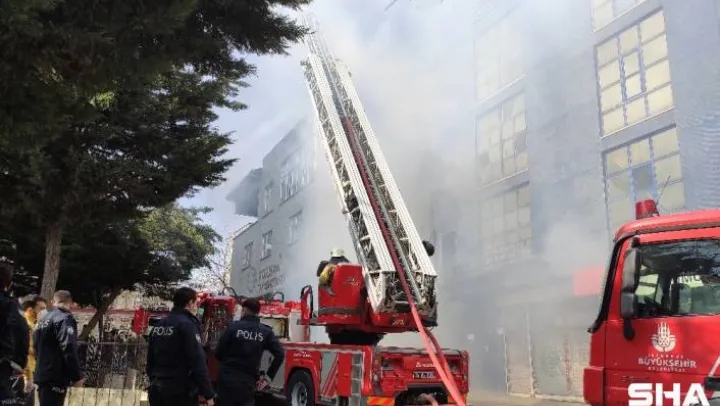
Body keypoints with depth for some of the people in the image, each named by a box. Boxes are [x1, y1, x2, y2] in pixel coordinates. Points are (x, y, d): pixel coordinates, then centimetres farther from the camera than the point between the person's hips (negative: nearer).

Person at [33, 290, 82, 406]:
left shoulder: (42, 320, 16)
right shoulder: (65, 318, -12)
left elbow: (36, 347, 20)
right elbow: (69, 350, -20)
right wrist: (76, 377, -16)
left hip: (42, 376, 9)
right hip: (56, 377, -9)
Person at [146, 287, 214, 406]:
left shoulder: (157, 326, 12)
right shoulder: (187, 324, -13)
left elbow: (150, 361, 17)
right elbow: (198, 362, -18)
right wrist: (207, 392, -15)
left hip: (157, 391, 8)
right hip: (181, 392, -8)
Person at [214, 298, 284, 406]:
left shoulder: (233, 326, -5)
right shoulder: (266, 332, 1)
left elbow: (219, 352, -3)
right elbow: (280, 354, -8)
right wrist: (269, 377, -1)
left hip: (227, 379, -1)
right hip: (247, 382, 1)